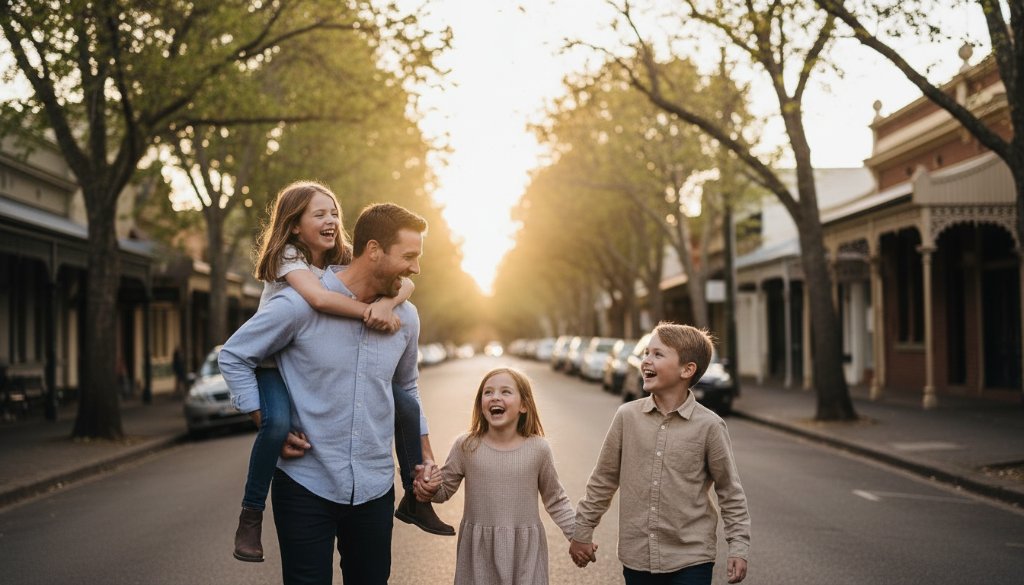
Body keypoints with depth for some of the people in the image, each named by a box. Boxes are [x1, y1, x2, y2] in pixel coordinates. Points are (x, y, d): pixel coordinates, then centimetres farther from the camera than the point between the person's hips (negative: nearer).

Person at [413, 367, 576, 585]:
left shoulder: (538, 449, -4)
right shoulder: (466, 446, -4)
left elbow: (555, 501, 8)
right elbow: (445, 488, 8)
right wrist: (429, 488, -13)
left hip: (524, 550, 0)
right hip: (478, 549, 0)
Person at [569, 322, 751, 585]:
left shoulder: (708, 425, -8)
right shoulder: (627, 416, -2)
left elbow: (730, 492, 0)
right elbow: (603, 480, 8)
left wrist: (738, 548, -3)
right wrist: (582, 532, 11)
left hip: (691, 560, -2)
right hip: (636, 557, 2)